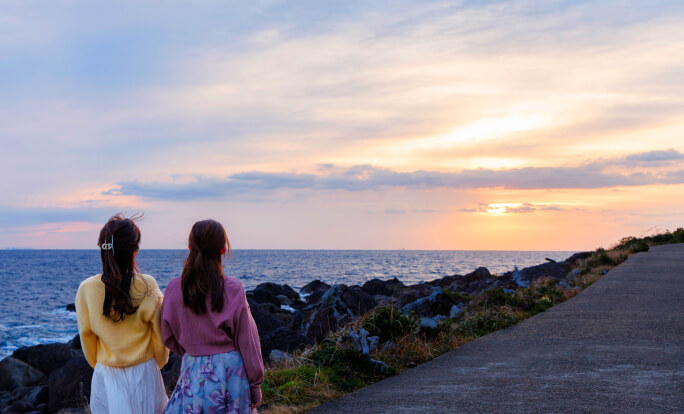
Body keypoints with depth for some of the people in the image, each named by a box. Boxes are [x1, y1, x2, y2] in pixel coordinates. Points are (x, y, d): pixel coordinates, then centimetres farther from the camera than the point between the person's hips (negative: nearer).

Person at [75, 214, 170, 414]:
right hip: (144, 371, -1)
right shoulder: (147, 287, -16)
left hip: (106, 374, 1)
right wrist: (158, 363, 13)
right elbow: (159, 334, -6)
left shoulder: (86, 289, -12)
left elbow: (86, 336, -1)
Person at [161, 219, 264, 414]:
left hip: (194, 369, 2)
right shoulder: (233, 290, -13)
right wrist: (255, 383, 4)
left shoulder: (174, 289, -6)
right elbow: (247, 341, -7)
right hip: (232, 370, -2)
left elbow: (169, 338, 5)